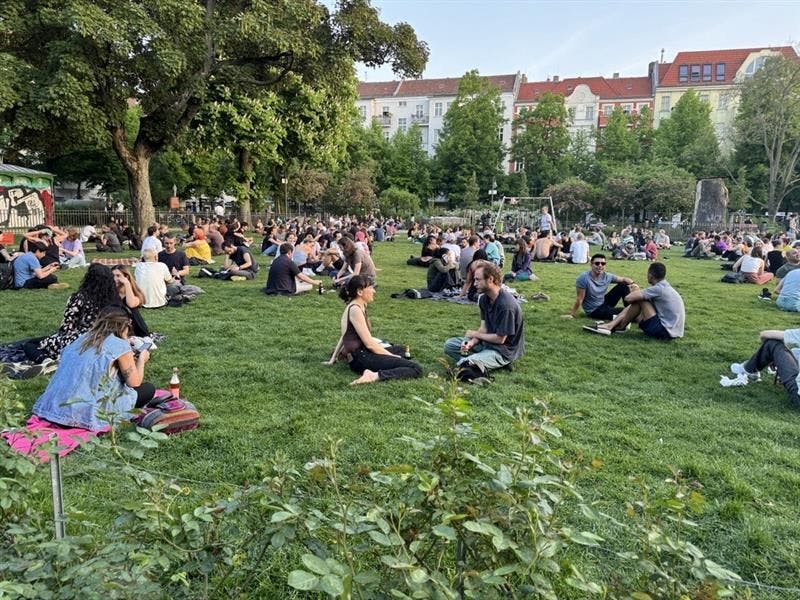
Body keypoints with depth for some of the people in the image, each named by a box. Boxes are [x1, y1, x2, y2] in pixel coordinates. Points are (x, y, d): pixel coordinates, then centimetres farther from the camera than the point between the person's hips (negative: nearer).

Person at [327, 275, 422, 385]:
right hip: (362, 358, -10)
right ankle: (375, 375, -27)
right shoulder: (355, 309, -16)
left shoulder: (357, 307, 15)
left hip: (361, 354, 10)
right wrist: (393, 357, -8)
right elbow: (369, 344, -18)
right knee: (416, 369, -18)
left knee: (401, 350, 33)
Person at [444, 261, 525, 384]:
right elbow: (484, 328, 3)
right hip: (487, 342, 9)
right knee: (449, 345, 0)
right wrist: (471, 343, -17)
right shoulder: (484, 299, 1)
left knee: (466, 363, -30)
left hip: (504, 350, -9)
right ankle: (477, 365, -11)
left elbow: (500, 339, -21)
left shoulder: (506, 305, -26)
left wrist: (474, 334, -7)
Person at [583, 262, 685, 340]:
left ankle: (619, 327, 5)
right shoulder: (665, 287, 13)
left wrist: (636, 291, 0)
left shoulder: (658, 289, -18)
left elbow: (628, 298, -20)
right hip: (672, 331, 10)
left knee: (639, 300, -9)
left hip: (664, 331, -10)